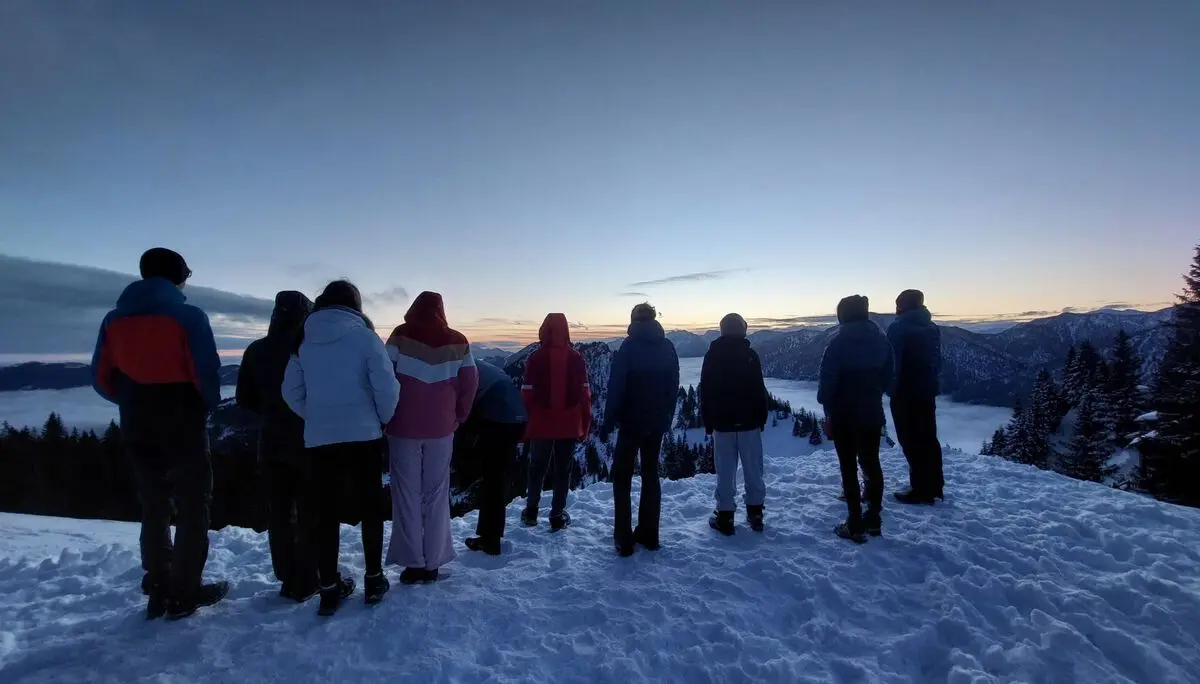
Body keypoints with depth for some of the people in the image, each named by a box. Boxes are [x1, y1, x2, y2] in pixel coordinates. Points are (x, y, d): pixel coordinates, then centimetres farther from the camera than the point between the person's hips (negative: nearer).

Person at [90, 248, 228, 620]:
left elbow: (101, 378, 5)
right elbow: (207, 373, -16)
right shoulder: (188, 317, -12)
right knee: (192, 506, 6)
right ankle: (185, 592, 8)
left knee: (153, 507, 17)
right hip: (183, 428, -5)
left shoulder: (114, 320, 5)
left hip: (137, 431, 5)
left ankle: (158, 589, 23)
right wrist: (208, 405, 3)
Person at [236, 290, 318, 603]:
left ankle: (288, 579, 19)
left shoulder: (256, 351, 0)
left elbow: (245, 399, 6)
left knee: (279, 512, 12)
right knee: (310, 511, 6)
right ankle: (306, 581, 11)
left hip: (272, 442, 4)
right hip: (309, 441, -3)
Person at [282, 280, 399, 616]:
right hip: (363, 435, -3)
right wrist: (382, 419, 5)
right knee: (370, 507, 11)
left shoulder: (303, 339, 6)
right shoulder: (364, 336, -7)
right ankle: (374, 580, 19)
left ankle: (329, 588, 16)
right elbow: (386, 388, -12)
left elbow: (291, 392, 5)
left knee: (326, 512, 10)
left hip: (318, 438, 3)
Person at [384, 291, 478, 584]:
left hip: (404, 426, -2)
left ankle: (413, 563, 8)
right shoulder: (457, 341, 2)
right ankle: (433, 564, 13)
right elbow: (471, 382, 1)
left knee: (407, 494, 6)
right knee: (437, 495, 9)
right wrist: (459, 416, 12)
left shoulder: (401, 335, -3)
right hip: (442, 428, 2)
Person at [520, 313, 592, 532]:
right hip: (569, 425, 0)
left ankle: (531, 512, 25)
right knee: (563, 470, 10)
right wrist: (585, 423, 5)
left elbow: (527, 393, -9)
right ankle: (558, 516, 12)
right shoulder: (576, 358, -5)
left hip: (541, 424, 0)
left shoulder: (536, 358, -9)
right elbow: (584, 393, -3)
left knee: (537, 468, 17)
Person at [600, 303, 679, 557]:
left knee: (622, 477, 4)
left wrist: (608, 422, -9)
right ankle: (648, 534, 18)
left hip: (632, 421, -5)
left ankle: (624, 540, 1)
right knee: (651, 473, 15)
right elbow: (674, 388, 8)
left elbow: (616, 387, -14)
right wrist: (667, 419, 16)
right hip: (657, 422, 5)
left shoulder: (629, 346, -10)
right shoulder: (668, 348, 5)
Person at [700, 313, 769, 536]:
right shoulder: (750, 355, -3)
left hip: (722, 423, 0)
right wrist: (762, 418, 6)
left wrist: (708, 422, 8)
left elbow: (705, 392, 2)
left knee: (726, 472, 3)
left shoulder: (712, 355, 0)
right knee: (753, 469, 9)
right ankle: (755, 514, 15)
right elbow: (759, 390, -2)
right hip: (749, 422, 0)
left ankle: (725, 517, 6)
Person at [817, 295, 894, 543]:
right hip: (872, 412, 5)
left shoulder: (839, 341, -12)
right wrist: (873, 396, 16)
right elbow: (888, 376, 9)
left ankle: (856, 526, 4)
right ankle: (874, 520, 22)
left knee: (849, 468, 1)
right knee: (871, 463, 16)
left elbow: (828, 379, -14)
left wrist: (828, 411, -6)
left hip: (844, 414, -5)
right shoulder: (881, 339, 5)